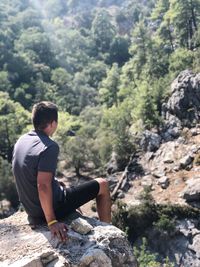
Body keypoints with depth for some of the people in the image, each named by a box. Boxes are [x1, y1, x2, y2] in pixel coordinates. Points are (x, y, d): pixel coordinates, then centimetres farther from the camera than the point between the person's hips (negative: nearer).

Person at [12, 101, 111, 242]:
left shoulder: (21, 141, 0)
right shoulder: (50, 147, -26)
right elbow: (43, 186, -32)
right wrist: (52, 222, -24)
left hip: (31, 208, 8)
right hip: (52, 206, -8)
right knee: (102, 185, 7)